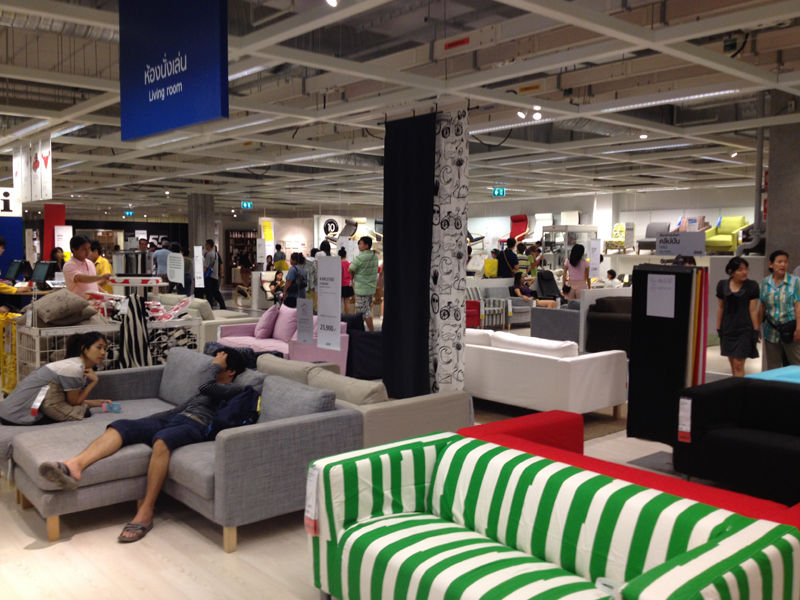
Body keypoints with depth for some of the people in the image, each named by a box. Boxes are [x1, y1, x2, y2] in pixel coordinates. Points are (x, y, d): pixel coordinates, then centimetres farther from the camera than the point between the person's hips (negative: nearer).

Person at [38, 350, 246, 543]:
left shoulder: (235, 389, 9)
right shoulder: (210, 388, 37)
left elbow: (207, 386, -9)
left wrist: (215, 366, 10)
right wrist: (153, 418, 24)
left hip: (194, 425, -8)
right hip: (172, 418, 8)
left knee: (161, 440, -41)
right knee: (119, 426, -19)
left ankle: (145, 513, -38)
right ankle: (75, 466, -44)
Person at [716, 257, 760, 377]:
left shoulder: (752, 286, -5)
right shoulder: (722, 285, 3)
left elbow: (753, 310, -4)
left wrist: (755, 331, -6)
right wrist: (718, 329, 9)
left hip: (745, 330, -4)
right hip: (728, 329, 4)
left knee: (738, 365, -7)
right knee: (732, 364, 12)